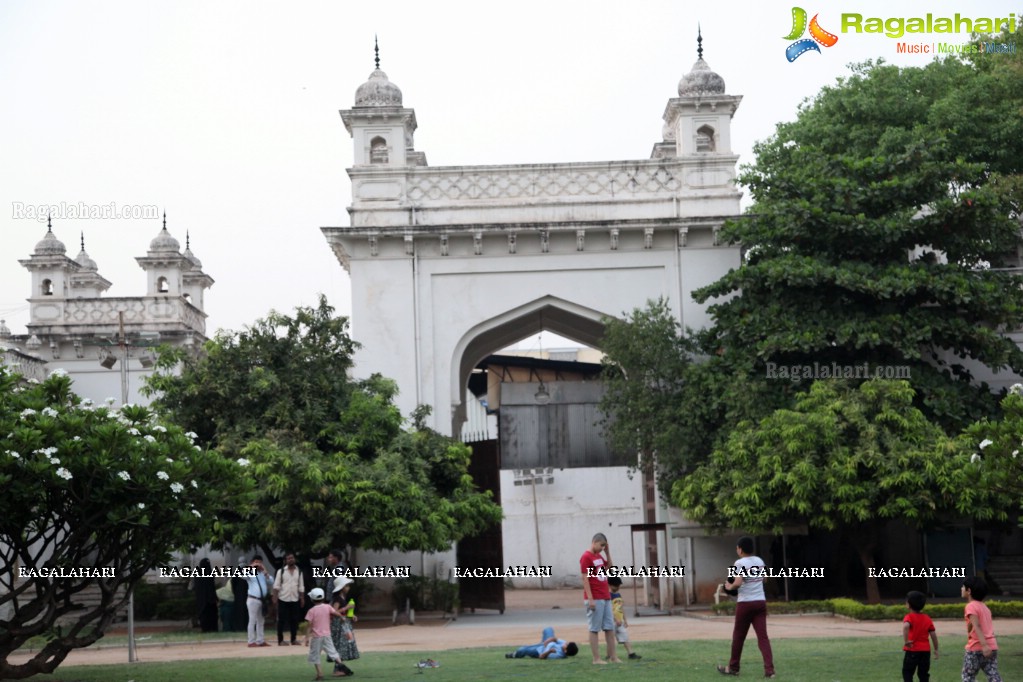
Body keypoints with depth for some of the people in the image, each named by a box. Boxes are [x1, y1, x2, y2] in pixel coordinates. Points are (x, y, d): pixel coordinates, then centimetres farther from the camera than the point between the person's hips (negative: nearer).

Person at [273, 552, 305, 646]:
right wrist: (275, 598, -11)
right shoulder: (281, 571, -2)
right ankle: (280, 640, 4)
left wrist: (302, 598, 6)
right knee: (281, 620, -1)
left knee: (294, 620, 5)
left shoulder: (299, 572, 7)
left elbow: (301, 587, 11)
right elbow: (276, 585, -4)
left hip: (295, 599, 3)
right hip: (283, 599, -3)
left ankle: (294, 639, 14)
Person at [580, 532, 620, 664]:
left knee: (610, 628, 9)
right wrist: (590, 599, -19)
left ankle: (613, 656, 13)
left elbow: (609, 566, 28)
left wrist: (607, 552, 14)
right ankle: (596, 659, -2)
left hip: (606, 598, 9)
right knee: (594, 629, -4)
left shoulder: (599, 556, 14)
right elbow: (585, 579, -15)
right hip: (595, 599, -9)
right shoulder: (586, 557, -11)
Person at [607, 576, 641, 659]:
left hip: (620, 621, 8)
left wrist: (625, 620, 18)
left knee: (625, 638, 2)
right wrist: (616, 619, -23)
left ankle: (631, 653, -2)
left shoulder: (619, 594, 15)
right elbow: (609, 609, -19)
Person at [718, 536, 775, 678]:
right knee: (763, 636, 0)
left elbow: (738, 583, -19)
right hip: (760, 601, 5)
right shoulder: (760, 561, 11)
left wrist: (730, 586, -1)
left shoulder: (739, 563, -10)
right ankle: (769, 669, -11)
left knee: (738, 636, 10)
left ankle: (733, 667, 22)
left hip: (745, 603, -5)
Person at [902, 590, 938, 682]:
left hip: (912, 650, -5)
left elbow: (906, 626, -34)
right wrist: (936, 649, 14)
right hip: (925, 650, 5)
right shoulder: (927, 618, 7)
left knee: (907, 672, 5)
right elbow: (933, 635, 6)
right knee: (923, 673, 13)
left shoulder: (909, 617, -10)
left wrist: (905, 641, -29)